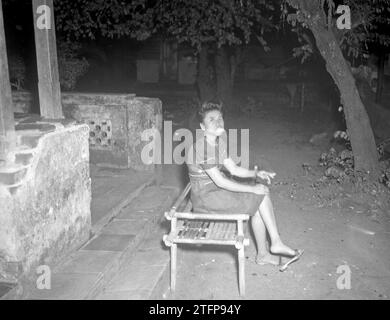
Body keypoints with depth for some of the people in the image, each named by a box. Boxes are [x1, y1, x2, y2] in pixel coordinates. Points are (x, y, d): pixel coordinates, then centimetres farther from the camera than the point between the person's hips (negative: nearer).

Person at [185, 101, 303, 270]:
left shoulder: (219, 141, 6)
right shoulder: (202, 147, -23)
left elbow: (233, 169, 9)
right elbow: (220, 181, -24)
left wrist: (256, 173, -8)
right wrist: (252, 188, -20)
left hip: (217, 189, 9)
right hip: (206, 197, -9)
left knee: (258, 207, -3)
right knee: (262, 196, -9)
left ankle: (263, 254, 7)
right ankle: (276, 244, 3)